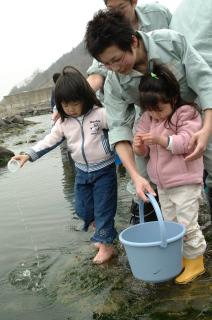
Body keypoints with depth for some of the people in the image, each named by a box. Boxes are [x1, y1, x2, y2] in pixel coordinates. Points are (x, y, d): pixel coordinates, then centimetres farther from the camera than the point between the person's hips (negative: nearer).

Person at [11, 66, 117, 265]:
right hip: (82, 171, 6)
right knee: (83, 209, 15)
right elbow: (50, 140, 1)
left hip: (104, 170, -5)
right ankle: (102, 231, 41)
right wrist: (29, 155, -5)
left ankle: (106, 244, 19)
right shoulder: (63, 122, -1)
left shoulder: (100, 114, -16)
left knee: (103, 208, 3)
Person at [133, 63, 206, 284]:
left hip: (185, 182, -7)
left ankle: (195, 262, 16)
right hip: (162, 184, 7)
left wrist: (161, 139, -34)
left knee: (187, 224, -3)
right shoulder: (148, 118, 5)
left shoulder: (186, 114, -12)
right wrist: (138, 145, -15)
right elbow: (143, 152, 8)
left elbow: (186, 142, -23)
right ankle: (181, 258, 33)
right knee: (170, 224, 16)